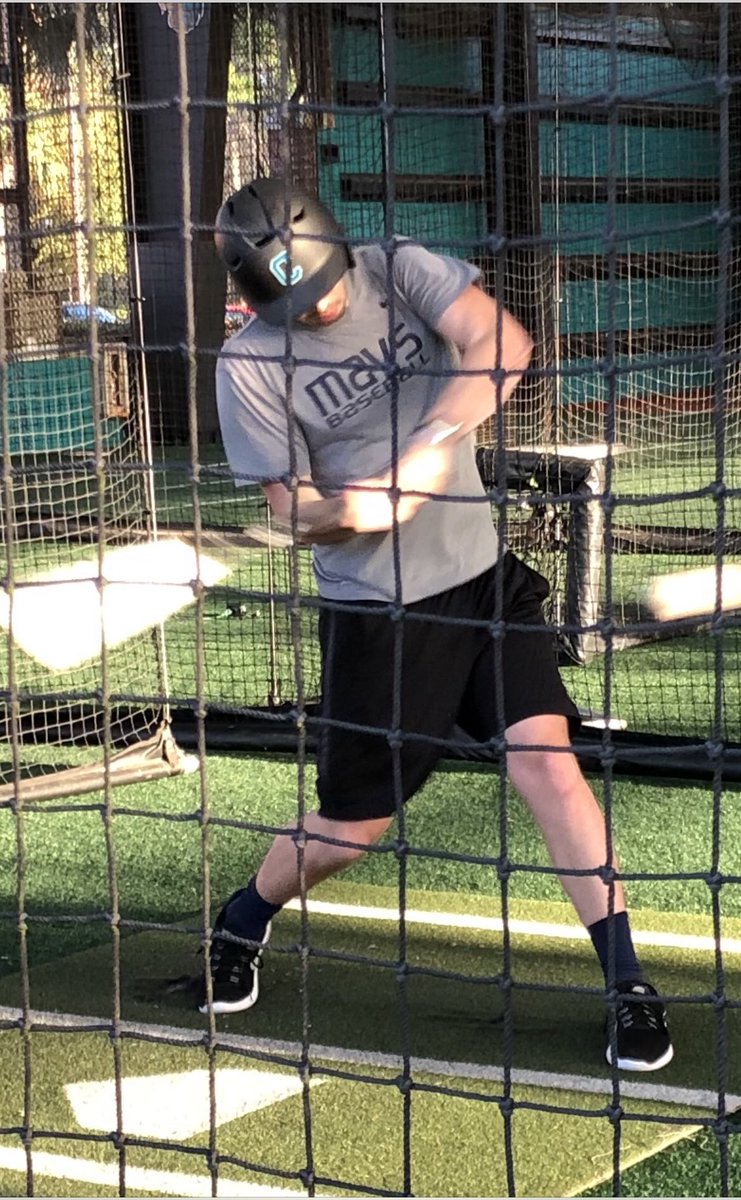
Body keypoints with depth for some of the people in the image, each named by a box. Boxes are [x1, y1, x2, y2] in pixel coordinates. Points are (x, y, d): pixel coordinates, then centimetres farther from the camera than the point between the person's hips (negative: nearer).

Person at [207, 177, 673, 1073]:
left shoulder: (398, 271, -6)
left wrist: (427, 445, -33)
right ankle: (237, 930, 36)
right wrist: (346, 510, -31)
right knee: (353, 823, 6)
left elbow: (502, 345, -21)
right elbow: (293, 511, -8)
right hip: (375, 613, -1)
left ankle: (628, 988, -4)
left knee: (546, 759, -12)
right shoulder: (249, 366, -9)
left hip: (482, 578, 2)